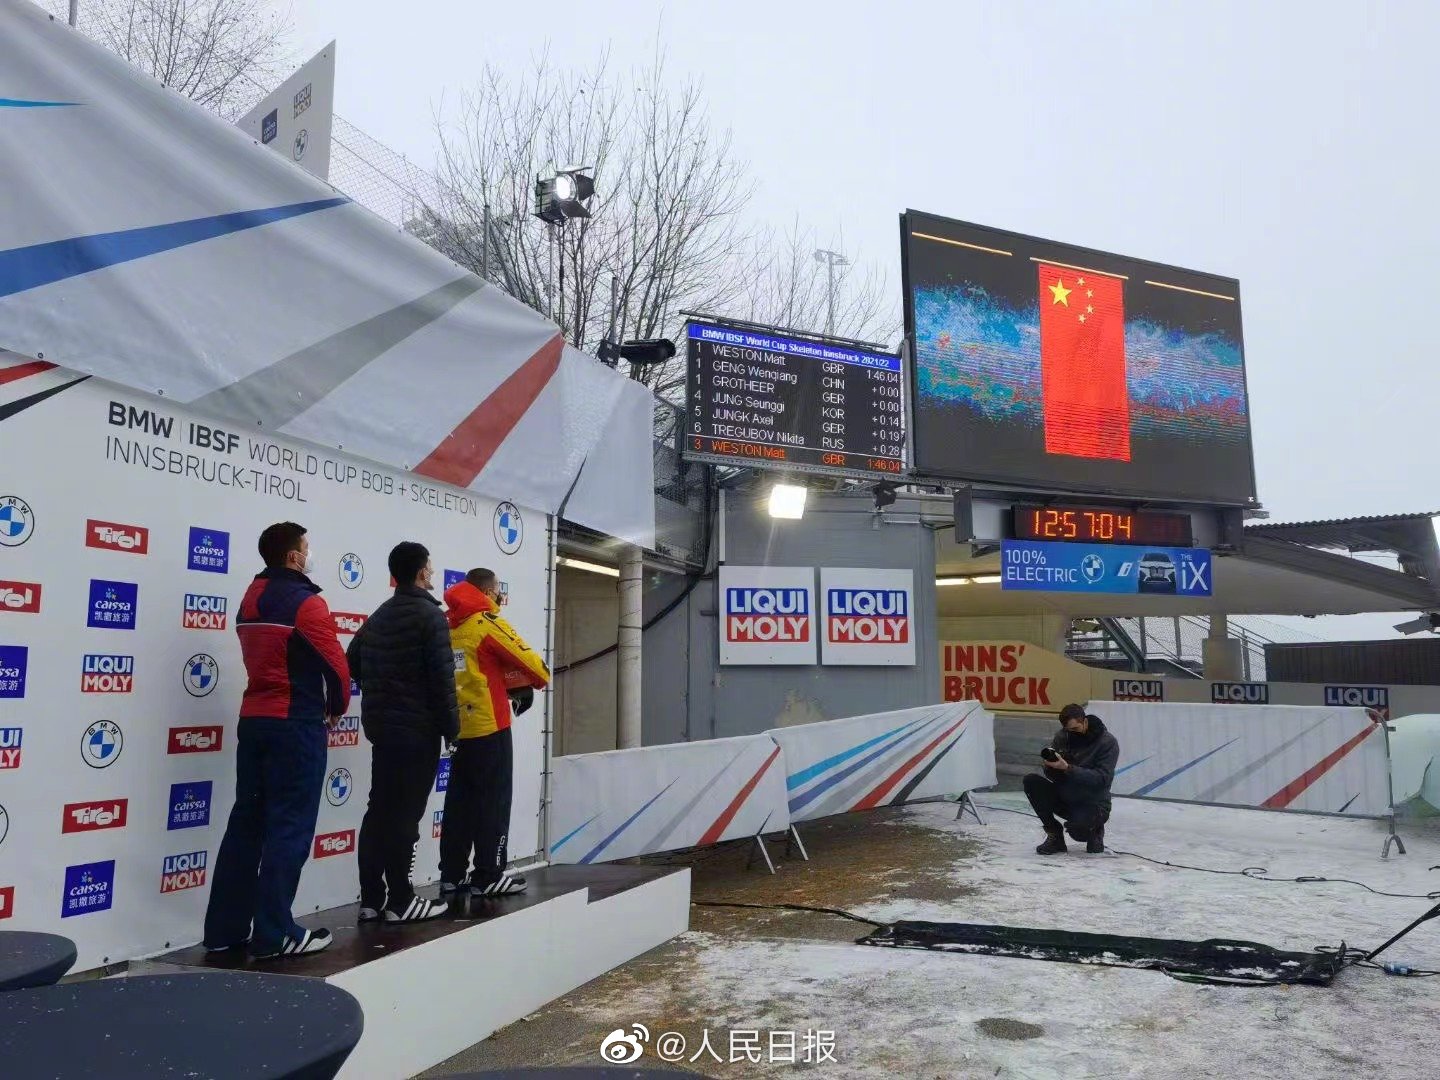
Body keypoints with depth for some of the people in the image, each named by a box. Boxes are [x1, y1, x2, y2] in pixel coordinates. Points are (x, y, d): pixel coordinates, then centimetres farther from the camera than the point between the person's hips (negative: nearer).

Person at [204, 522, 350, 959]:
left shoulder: (250, 600, 12)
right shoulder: (305, 602, -12)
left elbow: (263, 658, 14)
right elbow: (335, 664, -13)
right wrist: (337, 706, 6)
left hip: (253, 717, 8)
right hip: (296, 723, -8)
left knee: (247, 821, 11)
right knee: (290, 826, -2)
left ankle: (226, 928, 17)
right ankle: (275, 934, 3)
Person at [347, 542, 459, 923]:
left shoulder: (378, 616, 13)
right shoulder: (430, 615, -12)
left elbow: (352, 661, 18)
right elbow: (442, 678, -17)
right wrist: (451, 727, -10)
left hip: (380, 725, 8)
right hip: (417, 729, -8)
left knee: (379, 811, 11)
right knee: (405, 815, -3)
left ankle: (371, 900, 16)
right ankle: (400, 902, 2)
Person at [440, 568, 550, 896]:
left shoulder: (448, 627, 10)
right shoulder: (487, 623, -10)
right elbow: (530, 663, -8)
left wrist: (517, 686, 13)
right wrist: (539, 679, 12)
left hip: (459, 727, 7)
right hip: (489, 727, -7)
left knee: (459, 801, 12)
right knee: (493, 801, 0)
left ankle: (452, 874, 16)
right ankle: (489, 876, 3)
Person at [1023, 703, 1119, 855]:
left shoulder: (1107, 742, -14)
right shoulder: (1063, 736, -1)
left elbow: (1102, 778, -25)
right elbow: (1052, 776, -1)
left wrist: (1068, 768, -34)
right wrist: (1050, 764, -26)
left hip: (1093, 804, -5)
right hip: (1064, 798, 5)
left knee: (1078, 829, -35)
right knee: (1031, 781, -19)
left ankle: (1094, 830, 6)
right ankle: (1054, 835, -7)